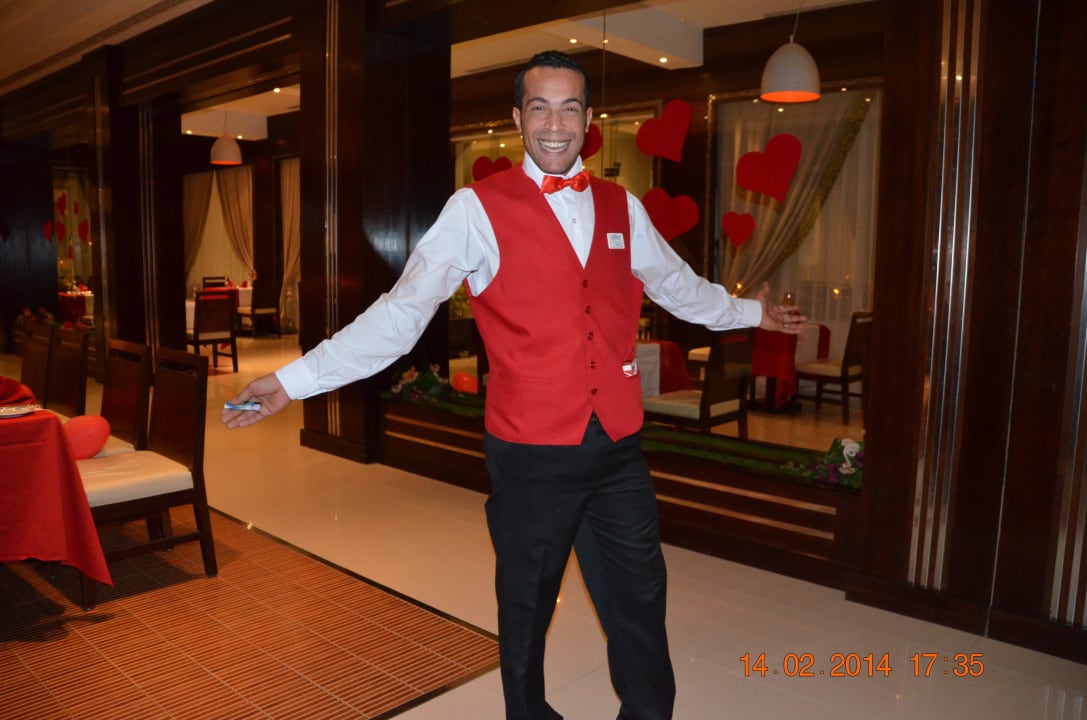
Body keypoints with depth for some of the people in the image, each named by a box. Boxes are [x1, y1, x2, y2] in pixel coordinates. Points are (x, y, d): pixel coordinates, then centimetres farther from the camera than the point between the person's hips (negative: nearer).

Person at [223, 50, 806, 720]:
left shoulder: (622, 206, 7)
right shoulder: (479, 208, -7)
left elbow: (679, 286, 22)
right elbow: (402, 311, -14)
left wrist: (751, 311, 34)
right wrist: (295, 380, -21)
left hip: (619, 446, 4)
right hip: (531, 451, -3)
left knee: (640, 602, 15)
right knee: (527, 609, 15)